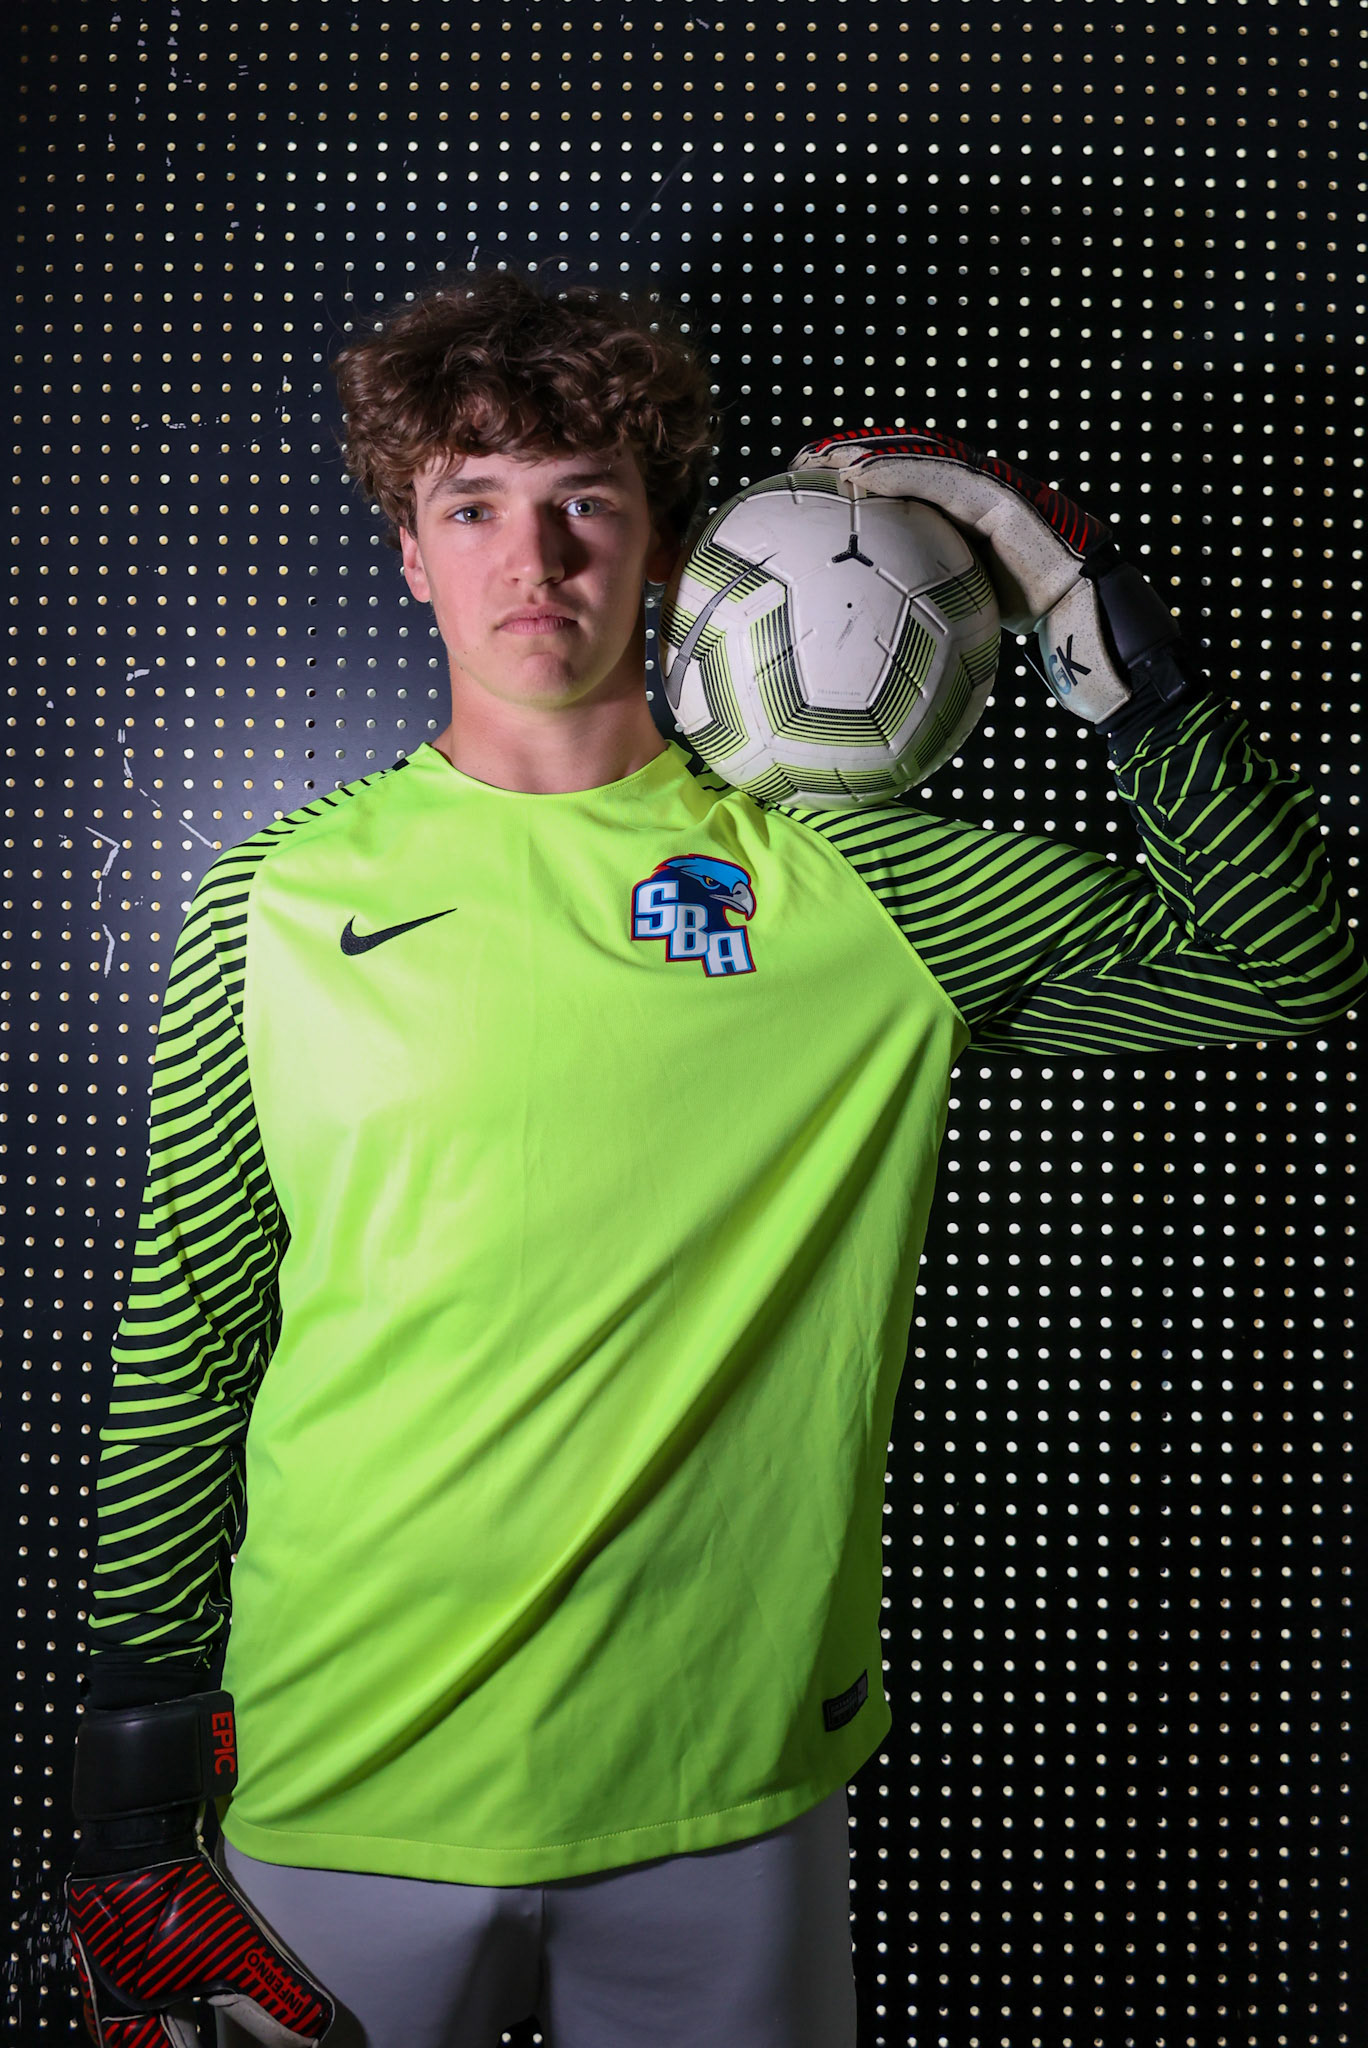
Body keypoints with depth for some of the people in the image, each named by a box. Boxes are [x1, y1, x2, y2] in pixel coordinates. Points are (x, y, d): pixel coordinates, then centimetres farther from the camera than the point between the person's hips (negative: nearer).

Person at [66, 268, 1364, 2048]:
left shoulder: (844, 884, -5)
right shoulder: (276, 903, -4)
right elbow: (181, 1341, 1)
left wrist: (1088, 602, -11)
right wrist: (134, 1788, 3)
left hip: (726, 1782, 1)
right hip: (338, 1777, 1)